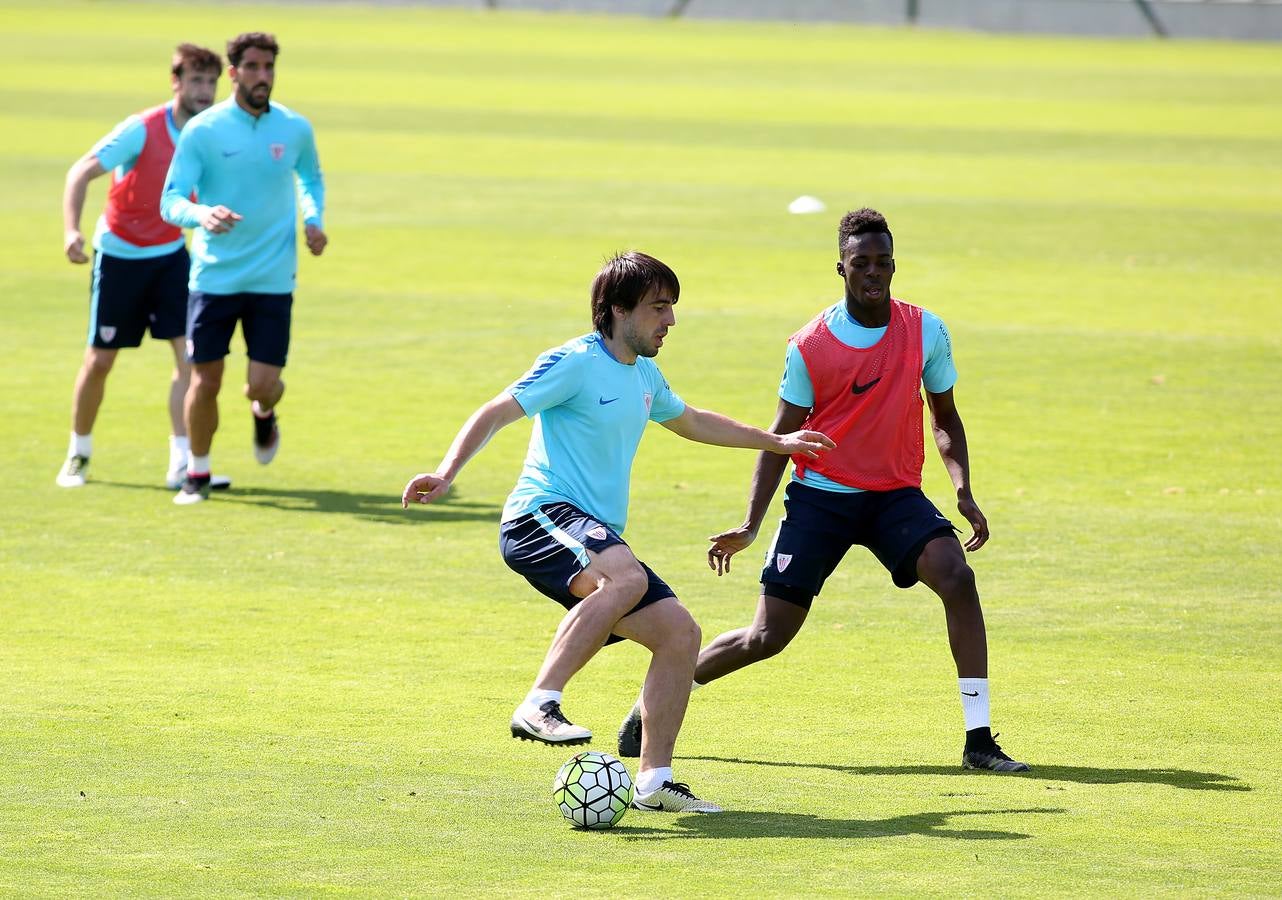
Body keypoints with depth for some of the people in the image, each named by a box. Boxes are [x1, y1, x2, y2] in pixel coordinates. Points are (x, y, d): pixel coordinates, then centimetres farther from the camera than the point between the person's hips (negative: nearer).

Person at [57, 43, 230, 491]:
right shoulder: (142, 130, -20)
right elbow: (80, 173, -18)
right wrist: (71, 230, -31)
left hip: (171, 254, 4)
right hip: (120, 253, -3)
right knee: (100, 360, 4)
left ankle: (182, 462, -11)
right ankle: (79, 452, 25)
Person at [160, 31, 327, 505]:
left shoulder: (295, 129, 2)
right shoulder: (203, 130, -7)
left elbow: (311, 177, 23)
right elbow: (170, 202, -9)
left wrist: (313, 219, 4)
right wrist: (202, 214, -31)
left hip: (272, 279, 1)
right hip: (213, 275, -1)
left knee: (265, 385, -5)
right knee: (205, 381, 2)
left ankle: (263, 415, 33)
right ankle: (197, 473, 23)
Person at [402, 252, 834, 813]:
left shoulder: (644, 375, 19)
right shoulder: (575, 363, -8)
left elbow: (692, 423, 39)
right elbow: (496, 413, -11)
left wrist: (775, 442, 46)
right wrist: (447, 472, -25)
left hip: (598, 537, 9)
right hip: (542, 514, -9)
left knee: (680, 633, -2)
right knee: (627, 577, -37)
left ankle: (654, 779, 2)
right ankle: (539, 706, -40)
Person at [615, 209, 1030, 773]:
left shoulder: (926, 332, -3)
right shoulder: (809, 346, -8)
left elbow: (944, 417, 10)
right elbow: (781, 436, 0)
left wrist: (964, 493, -5)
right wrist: (751, 525, -6)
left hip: (895, 494, 2)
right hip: (820, 494, -2)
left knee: (957, 578, -26)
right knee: (767, 637, -4)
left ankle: (978, 741, -21)